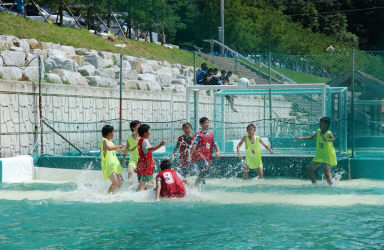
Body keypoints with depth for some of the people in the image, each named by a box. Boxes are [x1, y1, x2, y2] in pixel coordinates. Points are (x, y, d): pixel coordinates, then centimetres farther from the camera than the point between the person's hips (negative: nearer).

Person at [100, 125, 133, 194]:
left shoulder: (110, 141, 19)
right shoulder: (105, 140, -8)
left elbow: (119, 150, 32)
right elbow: (109, 148, -29)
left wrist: (130, 150, 34)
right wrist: (120, 146, -21)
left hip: (114, 164, 9)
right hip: (108, 165, -9)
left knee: (121, 181, 9)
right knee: (115, 183, -19)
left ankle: (112, 193, 19)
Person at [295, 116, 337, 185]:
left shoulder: (329, 134, -17)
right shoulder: (318, 131, 4)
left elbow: (333, 139, -39)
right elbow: (312, 138, 23)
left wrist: (326, 140, -60)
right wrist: (301, 138, 19)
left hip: (327, 155, -8)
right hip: (319, 155, 8)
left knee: (326, 171, -24)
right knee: (310, 170, 7)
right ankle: (314, 183, 22)